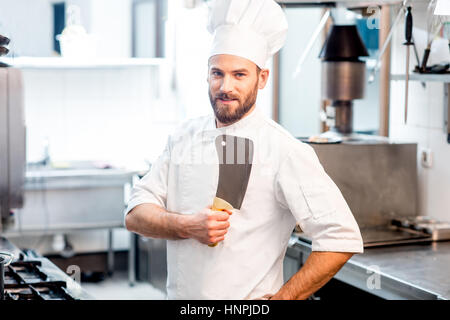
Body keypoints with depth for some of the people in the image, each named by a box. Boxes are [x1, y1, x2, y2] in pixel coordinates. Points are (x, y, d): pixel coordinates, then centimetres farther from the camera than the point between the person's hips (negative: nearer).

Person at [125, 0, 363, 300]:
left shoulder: (285, 151, -16)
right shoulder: (184, 138, 1)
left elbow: (341, 240, -20)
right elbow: (136, 215, -2)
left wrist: (279, 298, -16)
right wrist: (187, 227, -20)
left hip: (246, 302, -5)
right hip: (178, 293, 5)